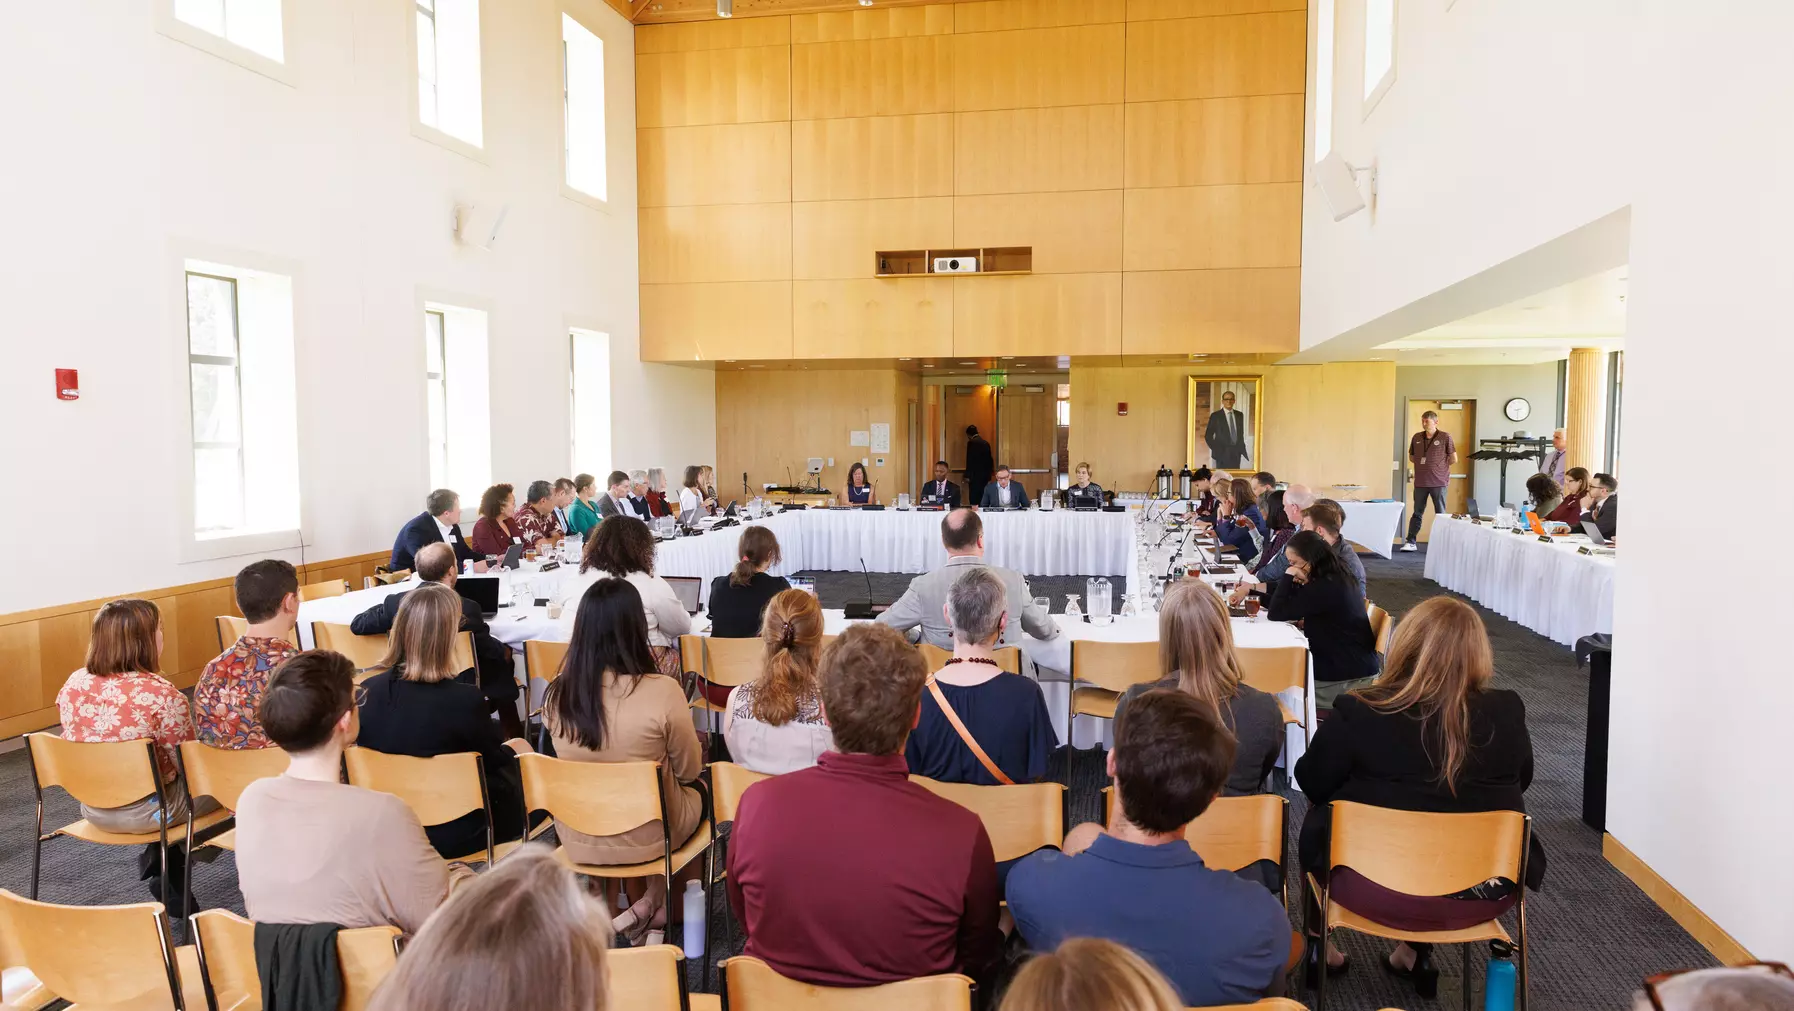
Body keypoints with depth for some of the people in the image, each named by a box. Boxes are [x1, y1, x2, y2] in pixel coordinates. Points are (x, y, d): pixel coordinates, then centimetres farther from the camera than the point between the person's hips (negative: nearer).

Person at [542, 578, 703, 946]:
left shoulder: (556, 695, -15)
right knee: (698, 792, 28)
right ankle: (653, 903, 25)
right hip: (647, 839, -3)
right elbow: (689, 770, -12)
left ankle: (650, 906, 28)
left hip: (578, 841, 4)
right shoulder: (662, 691, -27)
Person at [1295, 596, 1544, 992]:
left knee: (1318, 820, 26)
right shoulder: (1506, 712, -11)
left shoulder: (1358, 712, -19)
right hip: (1485, 894, 3)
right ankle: (1416, 953, 42)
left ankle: (1317, 946, 40)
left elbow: (1313, 784, -4)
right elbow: (1521, 781, 9)